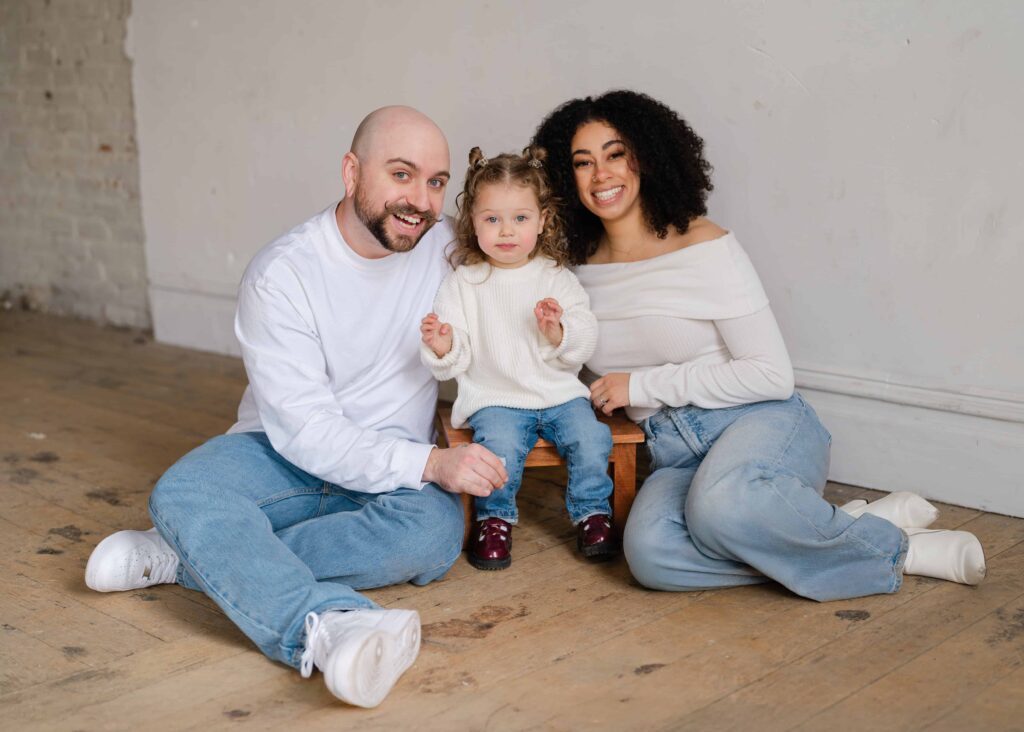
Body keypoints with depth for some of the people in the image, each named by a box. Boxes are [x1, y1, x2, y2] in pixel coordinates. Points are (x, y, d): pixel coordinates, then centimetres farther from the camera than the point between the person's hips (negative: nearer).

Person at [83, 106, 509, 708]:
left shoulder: (446, 246, -1)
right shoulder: (281, 275, -14)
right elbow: (303, 428, -20)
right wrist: (430, 463, -31)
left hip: (396, 467, 2)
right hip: (284, 455, -2)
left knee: (435, 530, -32)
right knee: (181, 494, -32)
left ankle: (190, 554, -24)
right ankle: (328, 625, -58)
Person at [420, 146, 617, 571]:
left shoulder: (556, 278, 5)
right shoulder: (462, 284, 2)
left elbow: (584, 346, 1)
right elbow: (456, 362, -1)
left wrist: (558, 332, -19)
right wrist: (442, 348, -24)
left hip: (559, 393, 2)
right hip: (495, 399, -2)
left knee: (591, 438, -21)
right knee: (500, 446, -29)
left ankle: (592, 512, 5)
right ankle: (494, 519, -1)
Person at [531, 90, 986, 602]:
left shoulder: (706, 247, -7)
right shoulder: (579, 268, 9)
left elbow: (772, 375, -11)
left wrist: (643, 385, -11)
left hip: (761, 424, -4)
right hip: (673, 453, 5)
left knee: (719, 504, -41)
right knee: (649, 554, -32)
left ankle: (887, 545, -12)